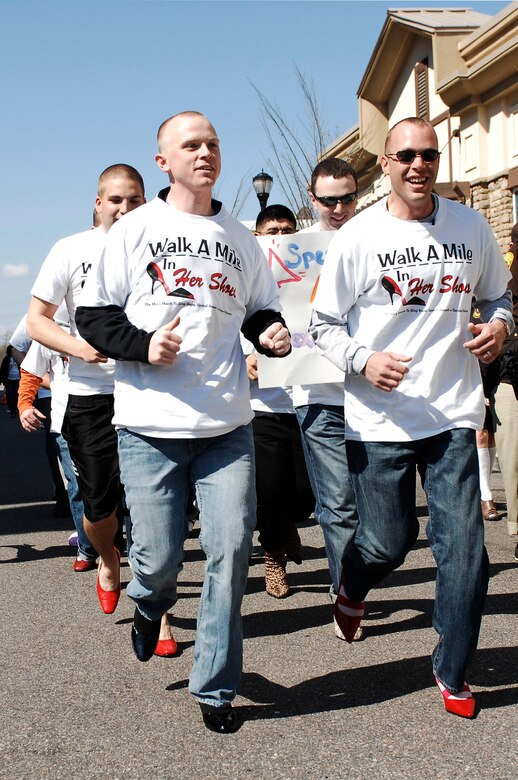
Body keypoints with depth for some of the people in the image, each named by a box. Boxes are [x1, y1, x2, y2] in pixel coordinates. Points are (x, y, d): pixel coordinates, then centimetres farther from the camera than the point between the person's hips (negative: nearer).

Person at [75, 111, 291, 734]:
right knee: (159, 557, -2)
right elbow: (94, 316, 3)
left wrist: (272, 333, 0)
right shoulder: (134, 230, 4)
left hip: (227, 425, 3)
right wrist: (144, 345, -14)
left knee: (232, 551, -3)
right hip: (150, 425, -2)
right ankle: (149, 605, 37)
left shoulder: (239, 239, 14)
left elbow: (260, 311, 23)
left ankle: (214, 687, 13)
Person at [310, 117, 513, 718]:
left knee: (464, 547, -2)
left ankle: (452, 672, 17)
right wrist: (363, 359, -17)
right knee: (387, 541, 4)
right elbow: (324, 324, 2)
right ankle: (352, 586, 43)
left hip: (454, 414, 2)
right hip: (380, 418, -2)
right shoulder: (357, 237, -2)